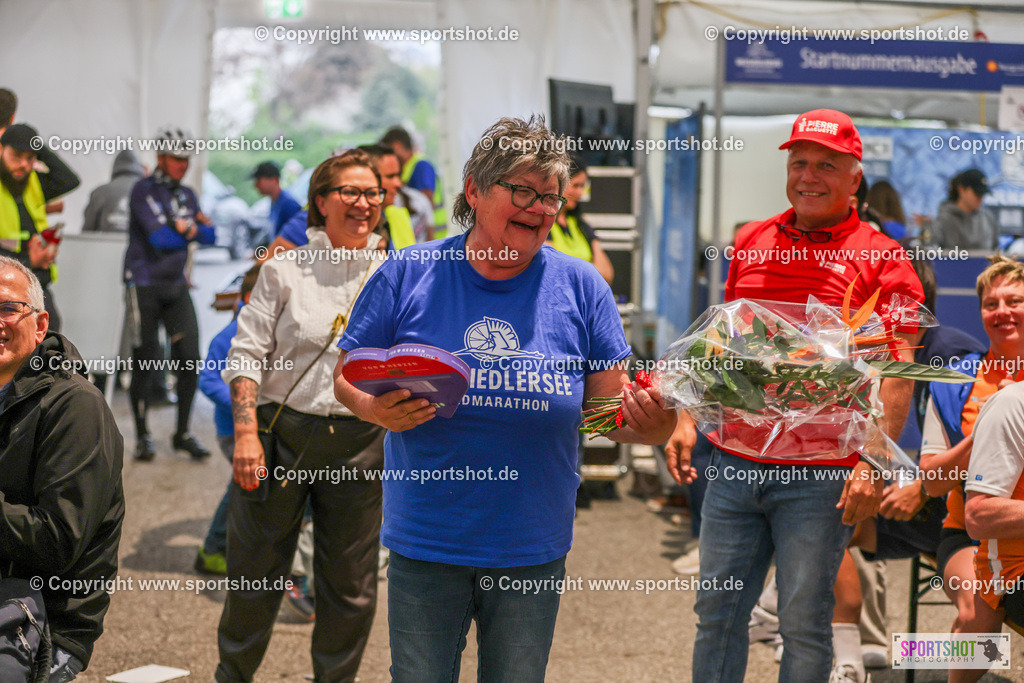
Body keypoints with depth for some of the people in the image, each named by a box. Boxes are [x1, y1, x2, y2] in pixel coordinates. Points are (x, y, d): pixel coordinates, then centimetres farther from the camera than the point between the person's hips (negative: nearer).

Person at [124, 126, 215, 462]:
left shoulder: (186, 195, 13)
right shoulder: (144, 190, -7)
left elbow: (210, 235, 3)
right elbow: (159, 237, -18)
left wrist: (190, 227, -16)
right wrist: (192, 232, -5)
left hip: (176, 284, 6)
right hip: (144, 285, -6)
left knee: (190, 358, 0)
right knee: (145, 362, -2)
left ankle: (183, 433, 12)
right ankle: (142, 436, 11)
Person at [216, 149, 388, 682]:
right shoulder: (285, 269, 0)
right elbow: (247, 354, -2)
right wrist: (246, 434, -11)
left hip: (360, 443, 2)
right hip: (280, 434, -1)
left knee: (351, 585, 8)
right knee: (255, 572, 8)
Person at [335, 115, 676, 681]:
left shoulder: (581, 288, -1)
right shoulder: (407, 275, -4)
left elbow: (609, 406, 1)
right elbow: (347, 374, 2)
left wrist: (648, 425, -21)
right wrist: (377, 409, -20)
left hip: (533, 550, 1)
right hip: (425, 545, -1)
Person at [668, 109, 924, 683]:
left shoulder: (881, 259, -2)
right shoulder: (751, 243, 12)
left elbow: (898, 372, -7)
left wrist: (873, 463, -16)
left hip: (821, 476, -4)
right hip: (734, 464, 5)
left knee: (804, 625, 3)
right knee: (717, 613, 9)